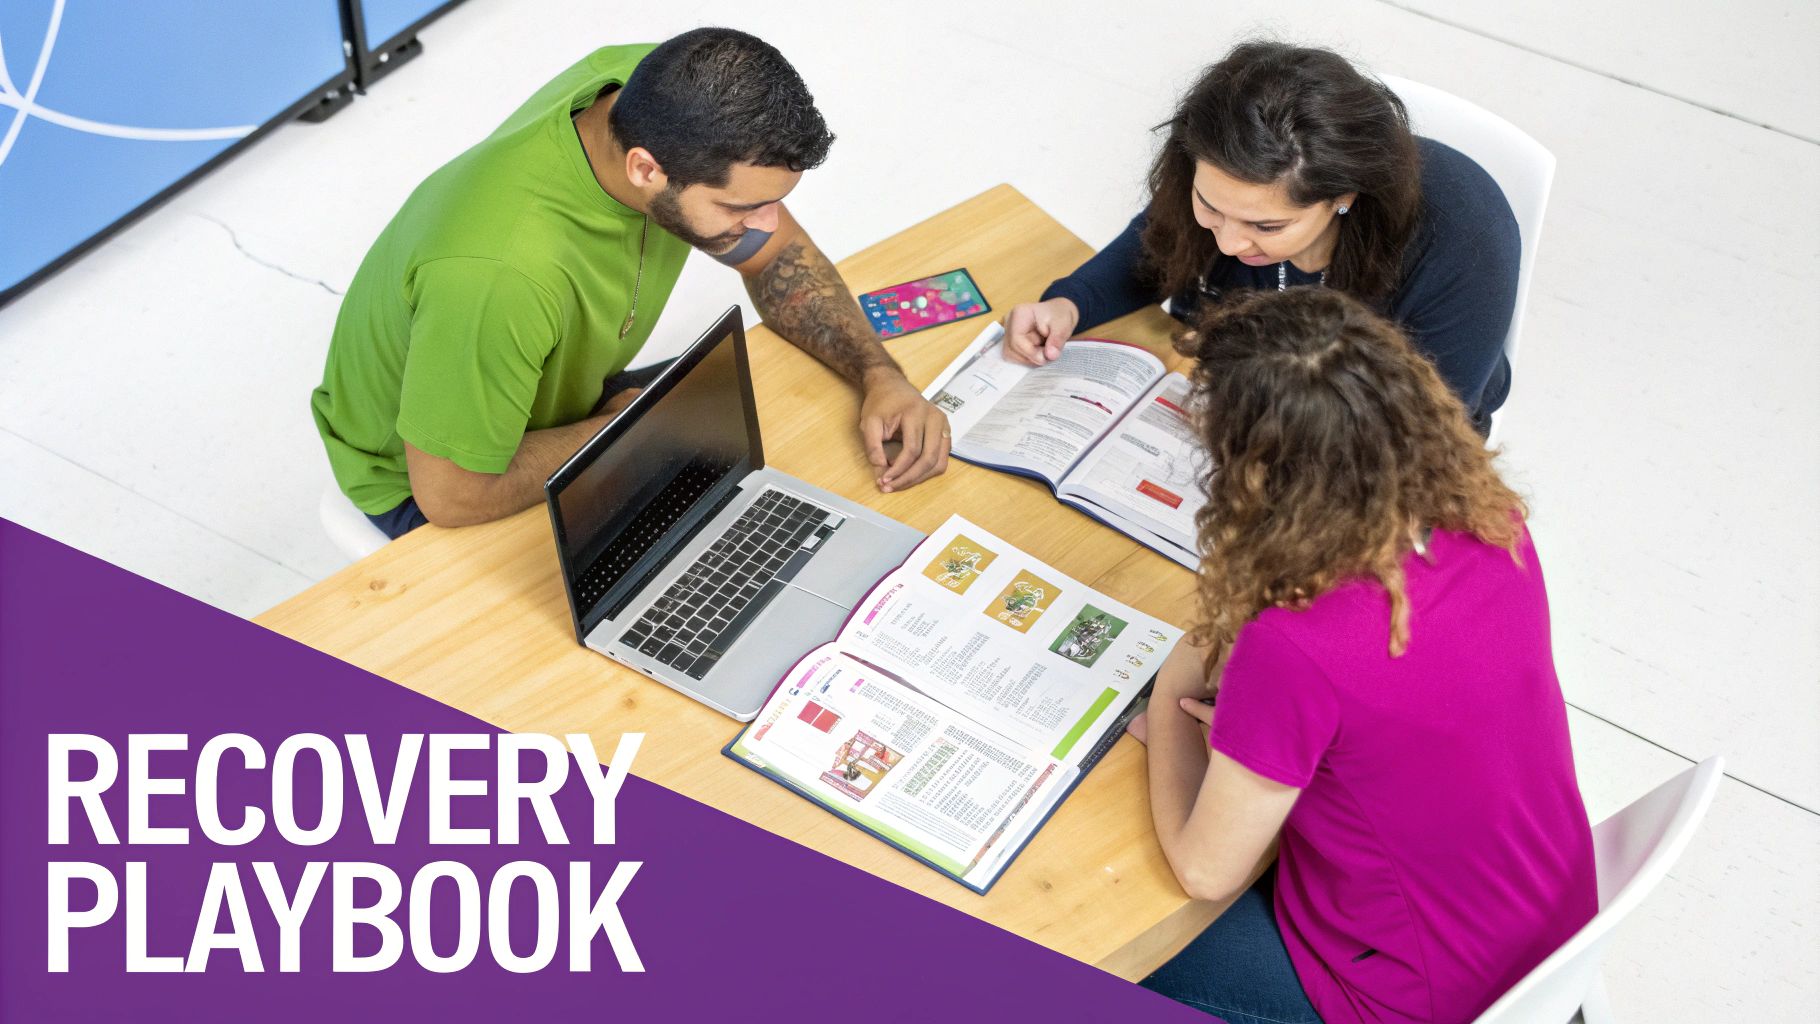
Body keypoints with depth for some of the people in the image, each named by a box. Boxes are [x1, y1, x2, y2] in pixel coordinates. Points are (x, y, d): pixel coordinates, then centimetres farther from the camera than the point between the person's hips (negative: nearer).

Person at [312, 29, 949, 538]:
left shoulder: (663, 93, -22)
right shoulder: (498, 272, -45)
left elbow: (777, 256, -5)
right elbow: (453, 495, -32)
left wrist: (879, 375, -20)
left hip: (559, 400, 7)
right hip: (427, 476, -7)